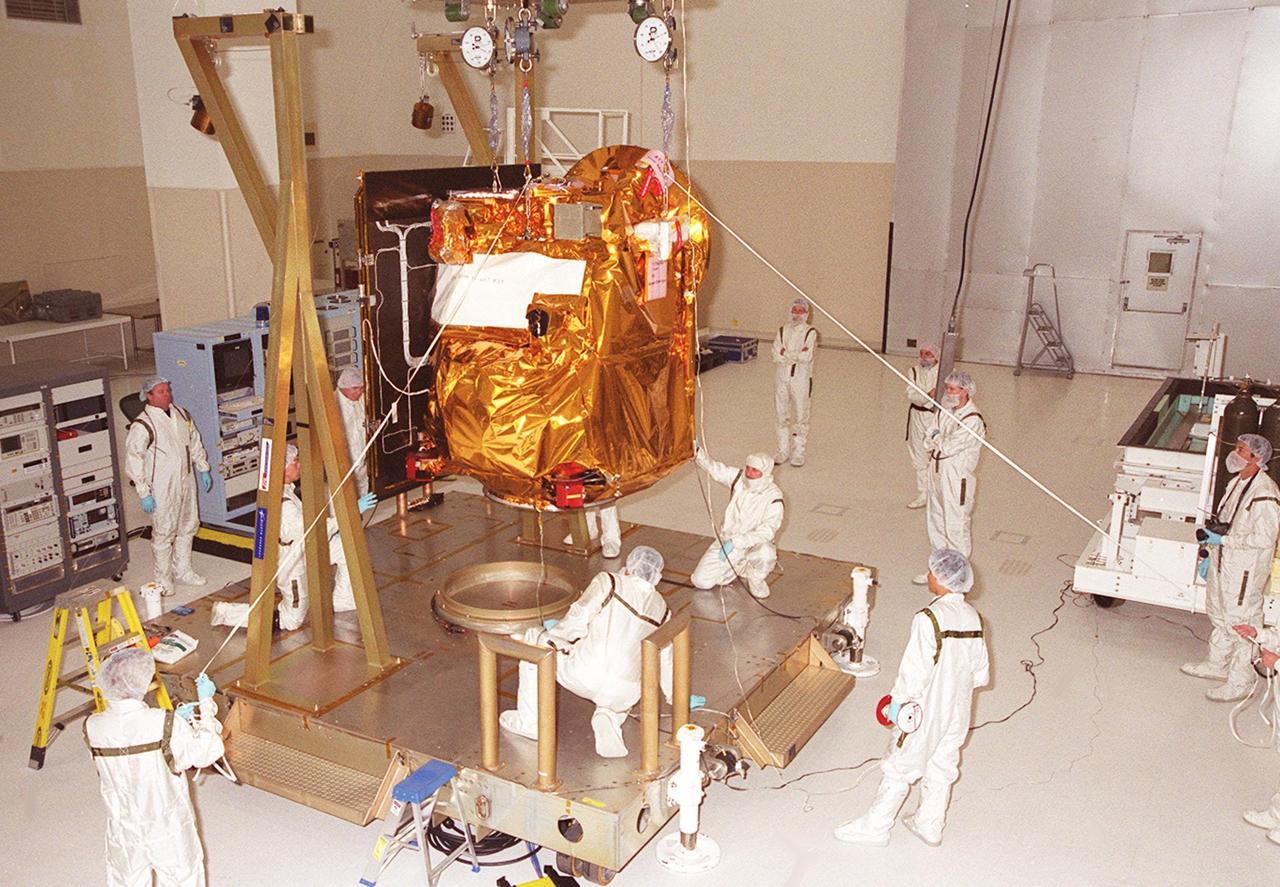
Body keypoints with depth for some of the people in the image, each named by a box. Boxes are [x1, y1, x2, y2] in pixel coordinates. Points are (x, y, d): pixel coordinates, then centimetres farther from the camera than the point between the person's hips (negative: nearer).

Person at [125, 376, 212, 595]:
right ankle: (163, 579, 16)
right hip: (162, 489, -7)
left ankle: (182, 571, 32)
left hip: (186, 481, 7)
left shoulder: (181, 414, 5)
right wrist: (144, 493, -17)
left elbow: (195, 442, 18)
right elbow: (133, 460, -16)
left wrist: (204, 469, 17)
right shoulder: (142, 426, -16)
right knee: (164, 533, 1)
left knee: (188, 527, 17)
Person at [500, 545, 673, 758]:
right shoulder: (661, 609, 13)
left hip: (584, 677, -4)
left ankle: (529, 722, 20)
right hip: (623, 695, 4)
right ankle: (608, 719, 4)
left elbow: (576, 622, -9)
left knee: (532, 639, 18)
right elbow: (666, 659, 23)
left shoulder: (608, 582, -2)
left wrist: (550, 635, 12)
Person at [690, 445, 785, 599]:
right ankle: (737, 568, 22)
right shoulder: (739, 478, -5)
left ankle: (755, 579, -4)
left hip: (754, 544, -4)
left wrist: (736, 542, -32)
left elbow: (767, 532, -24)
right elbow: (713, 468, -10)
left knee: (765, 553, -41)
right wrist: (698, 451, -29)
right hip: (728, 539, 4)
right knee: (701, 581, -7)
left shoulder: (773, 498, -18)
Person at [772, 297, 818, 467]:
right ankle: (783, 451, 22)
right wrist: (798, 355, -16)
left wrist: (786, 354, -13)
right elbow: (776, 356, -8)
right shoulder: (782, 331, 5)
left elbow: (807, 357, -19)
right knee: (782, 415, 10)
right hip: (782, 377, 4)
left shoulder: (810, 332, -6)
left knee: (800, 416, 3)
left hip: (801, 378, -3)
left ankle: (798, 452, 13)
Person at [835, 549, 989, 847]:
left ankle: (875, 827, 22)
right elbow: (981, 674, 3)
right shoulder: (972, 618, -5)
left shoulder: (929, 619, -26)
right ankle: (930, 827, 36)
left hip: (925, 710, -6)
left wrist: (897, 702, -9)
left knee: (900, 767, 9)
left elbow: (914, 670, -23)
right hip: (958, 710, 6)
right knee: (941, 767, 21)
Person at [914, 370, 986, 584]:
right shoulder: (945, 410, 5)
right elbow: (928, 443, 5)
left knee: (956, 528, 2)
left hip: (957, 480, -8)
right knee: (937, 523, 18)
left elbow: (949, 447, -24)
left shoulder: (973, 421, -20)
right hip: (938, 473, 8)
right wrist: (943, 441, -13)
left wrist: (937, 438, -7)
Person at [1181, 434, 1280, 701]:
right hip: (1224, 563, 10)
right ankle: (1216, 664, 39)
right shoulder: (1237, 483, 7)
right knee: (1220, 617, 22)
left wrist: (1223, 540, -22)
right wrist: (1211, 554, 18)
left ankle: (1239, 683, 12)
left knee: (1240, 624, 0)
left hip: (1245, 571, -10)